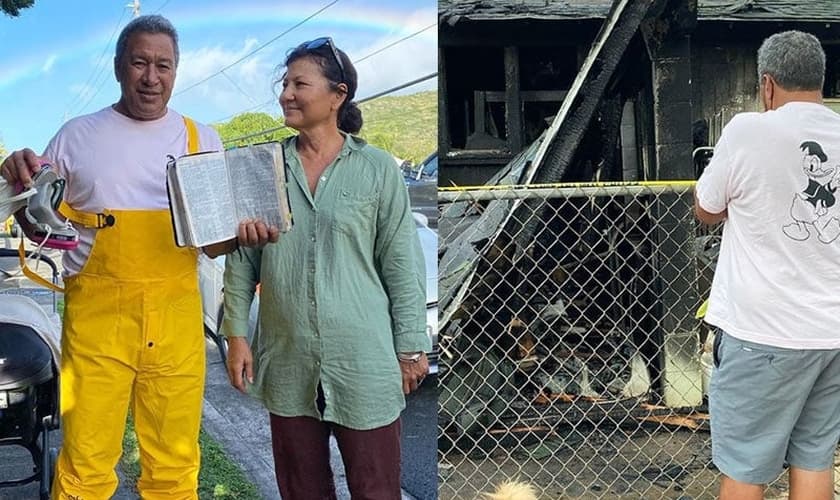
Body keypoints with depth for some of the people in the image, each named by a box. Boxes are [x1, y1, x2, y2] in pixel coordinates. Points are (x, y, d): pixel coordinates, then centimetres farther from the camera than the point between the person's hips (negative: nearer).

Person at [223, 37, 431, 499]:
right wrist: (236, 335, 3)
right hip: (287, 361, 3)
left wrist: (412, 347, -3)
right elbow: (241, 260, 7)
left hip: (363, 360, -3)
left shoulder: (378, 169, -4)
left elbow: (402, 265, -2)